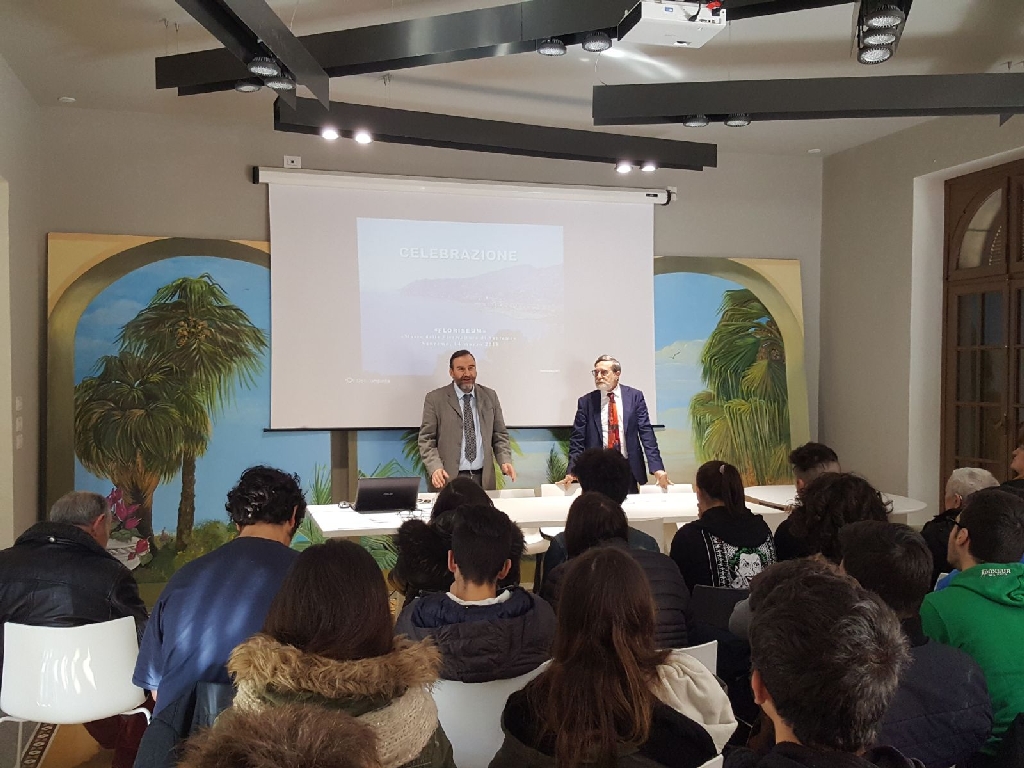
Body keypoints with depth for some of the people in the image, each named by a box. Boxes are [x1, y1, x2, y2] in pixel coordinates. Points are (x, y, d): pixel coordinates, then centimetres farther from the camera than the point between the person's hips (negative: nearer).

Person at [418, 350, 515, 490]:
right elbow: (426, 440, -3)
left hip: (484, 478, 3)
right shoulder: (435, 399, -1)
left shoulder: (490, 396, 8)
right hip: (449, 479, -3)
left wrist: (505, 461, -6)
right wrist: (435, 468, -18)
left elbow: (499, 435, 11)